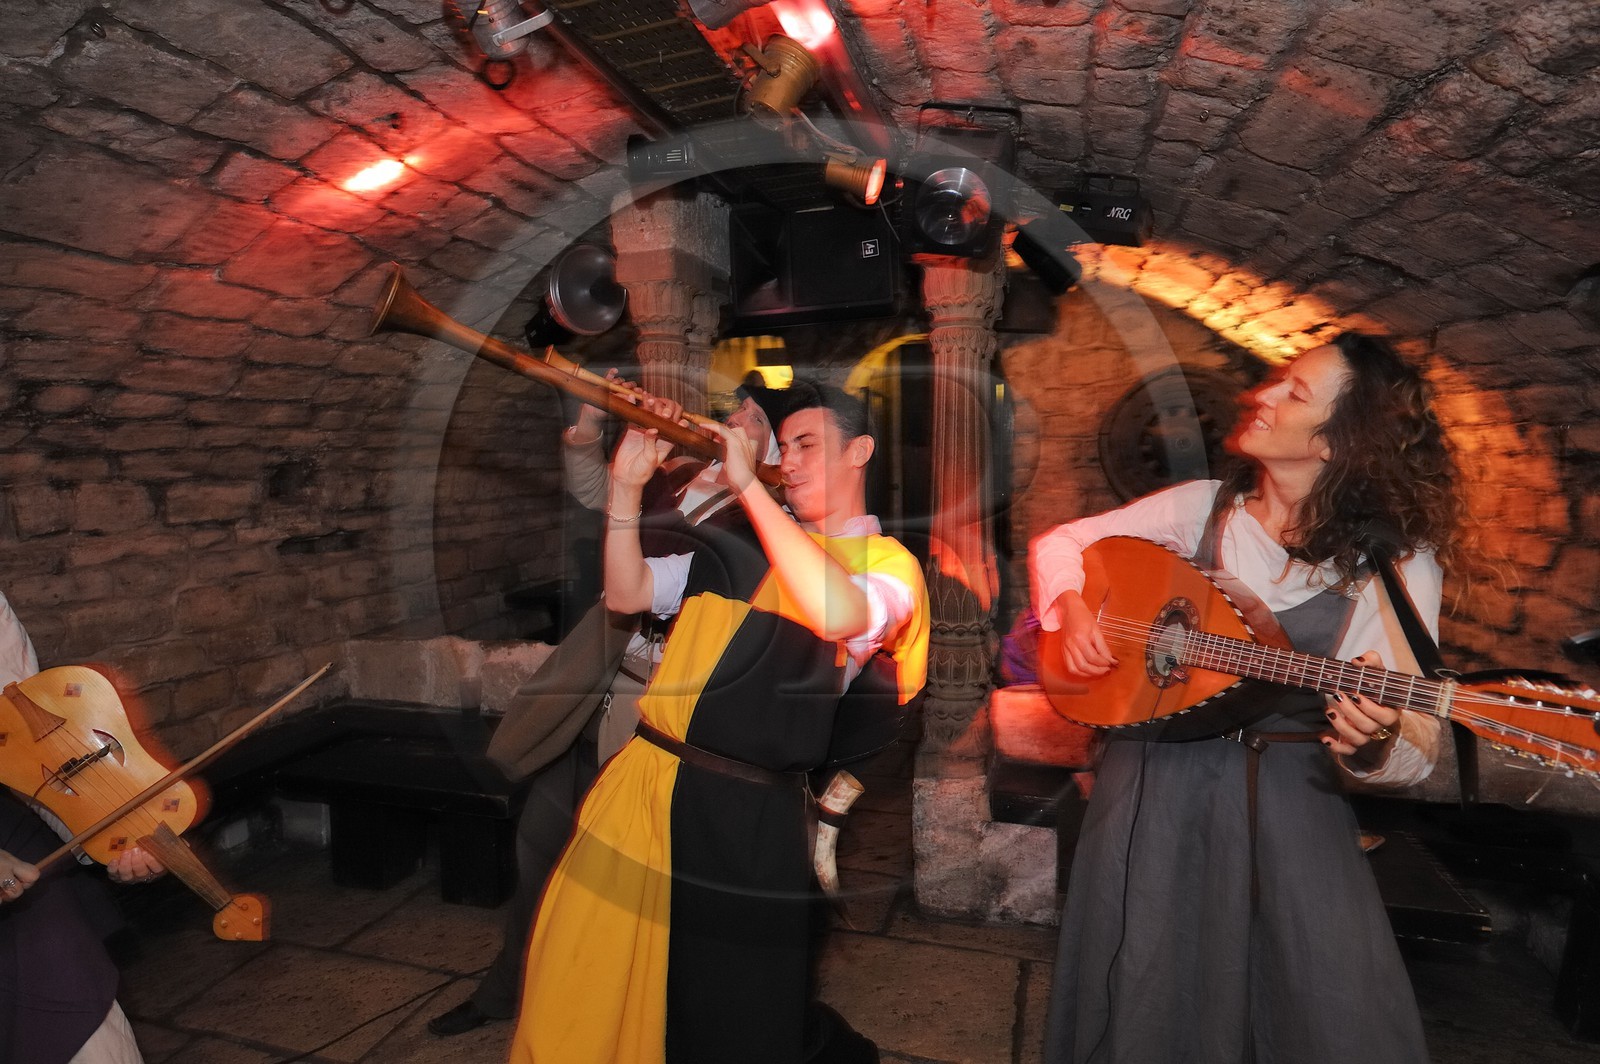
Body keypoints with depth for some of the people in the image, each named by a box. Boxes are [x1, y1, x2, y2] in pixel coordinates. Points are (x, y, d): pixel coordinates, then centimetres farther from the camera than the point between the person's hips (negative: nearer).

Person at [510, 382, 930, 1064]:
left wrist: (748, 484, -18)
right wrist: (627, 488, -1)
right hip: (644, 785, 4)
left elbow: (837, 616, -23)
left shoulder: (890, 564, 0)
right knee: (575, 993, 9)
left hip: (750, 823, -3)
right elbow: (626, 595, 13)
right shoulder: (740, 546, 12)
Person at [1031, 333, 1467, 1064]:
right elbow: (1059, 542, 7)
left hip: (1287, 791, -1)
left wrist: (1374, 742, -32)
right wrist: (1070, 611, -12)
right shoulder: (1204, 507, -1)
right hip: (1157, 776, 2)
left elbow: (1414, 753, -9)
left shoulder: (1398, 562, -8)